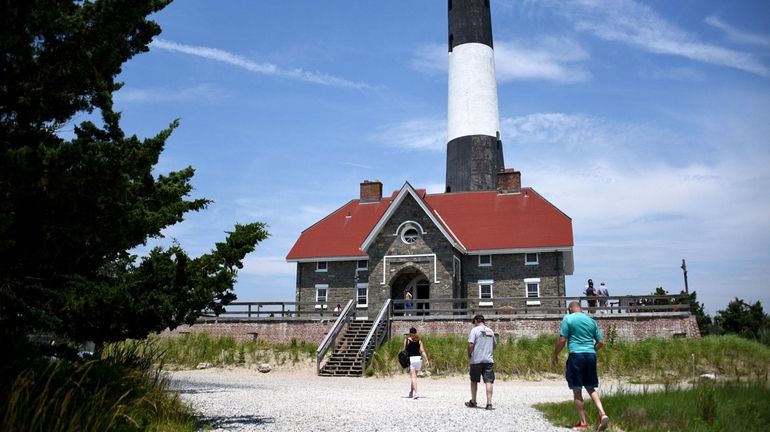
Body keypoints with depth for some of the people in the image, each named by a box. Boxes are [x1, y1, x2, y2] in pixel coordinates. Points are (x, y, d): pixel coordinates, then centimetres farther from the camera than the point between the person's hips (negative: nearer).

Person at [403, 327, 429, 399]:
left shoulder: (407, 340, -1)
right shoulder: (419, 340, 8)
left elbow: (404, 350, -1)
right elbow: (422, 351, 1)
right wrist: (426, 360, -1)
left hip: (411, 359, -4)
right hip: (419, 358, 4)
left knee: (413, 377, -7)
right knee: (414, 376, 18)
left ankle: (415, 393, -21)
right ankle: (411, 392, 27)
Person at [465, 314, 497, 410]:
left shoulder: (475, 330, -6)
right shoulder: (490, 331, 10)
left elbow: (470, 344, -14)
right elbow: (495, 345, 19)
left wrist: (469, 355, 1)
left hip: (476, 360, -3)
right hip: (489, 360, 3)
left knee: (474, 381, 11)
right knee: (489, 381, -1)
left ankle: (473, 402, 20)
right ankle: (489, 403, -8)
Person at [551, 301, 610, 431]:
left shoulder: (568, 319, -1)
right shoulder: (591, 320, 14)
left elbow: (562, 340, -7)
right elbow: (600, 342, 14)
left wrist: (555, 355, 5)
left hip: (576, 355, -5)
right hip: (591, 356, 5)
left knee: (577, 391, 3)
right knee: (591, 388, 16)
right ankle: (602, 414, -2)